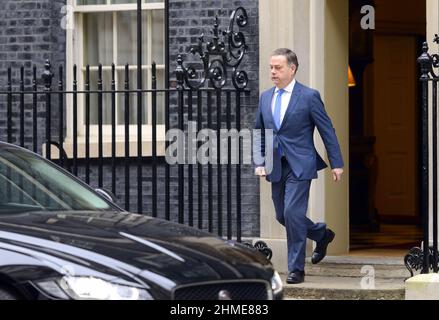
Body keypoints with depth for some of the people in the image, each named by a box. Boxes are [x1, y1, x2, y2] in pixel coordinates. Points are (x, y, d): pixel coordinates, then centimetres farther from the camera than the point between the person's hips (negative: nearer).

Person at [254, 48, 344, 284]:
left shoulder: (309, 96, -7)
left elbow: (327, 130, -4)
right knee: (282, 216, 12)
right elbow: (259, 132, 16)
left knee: (292, 214, -14)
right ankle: (322, 235, 38)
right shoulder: (265, 97, 9)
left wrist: (336, 164, -5)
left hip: (299, 166, -6)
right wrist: (259, 162, 5)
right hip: (275, 167, 6)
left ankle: (296, 269, -3)